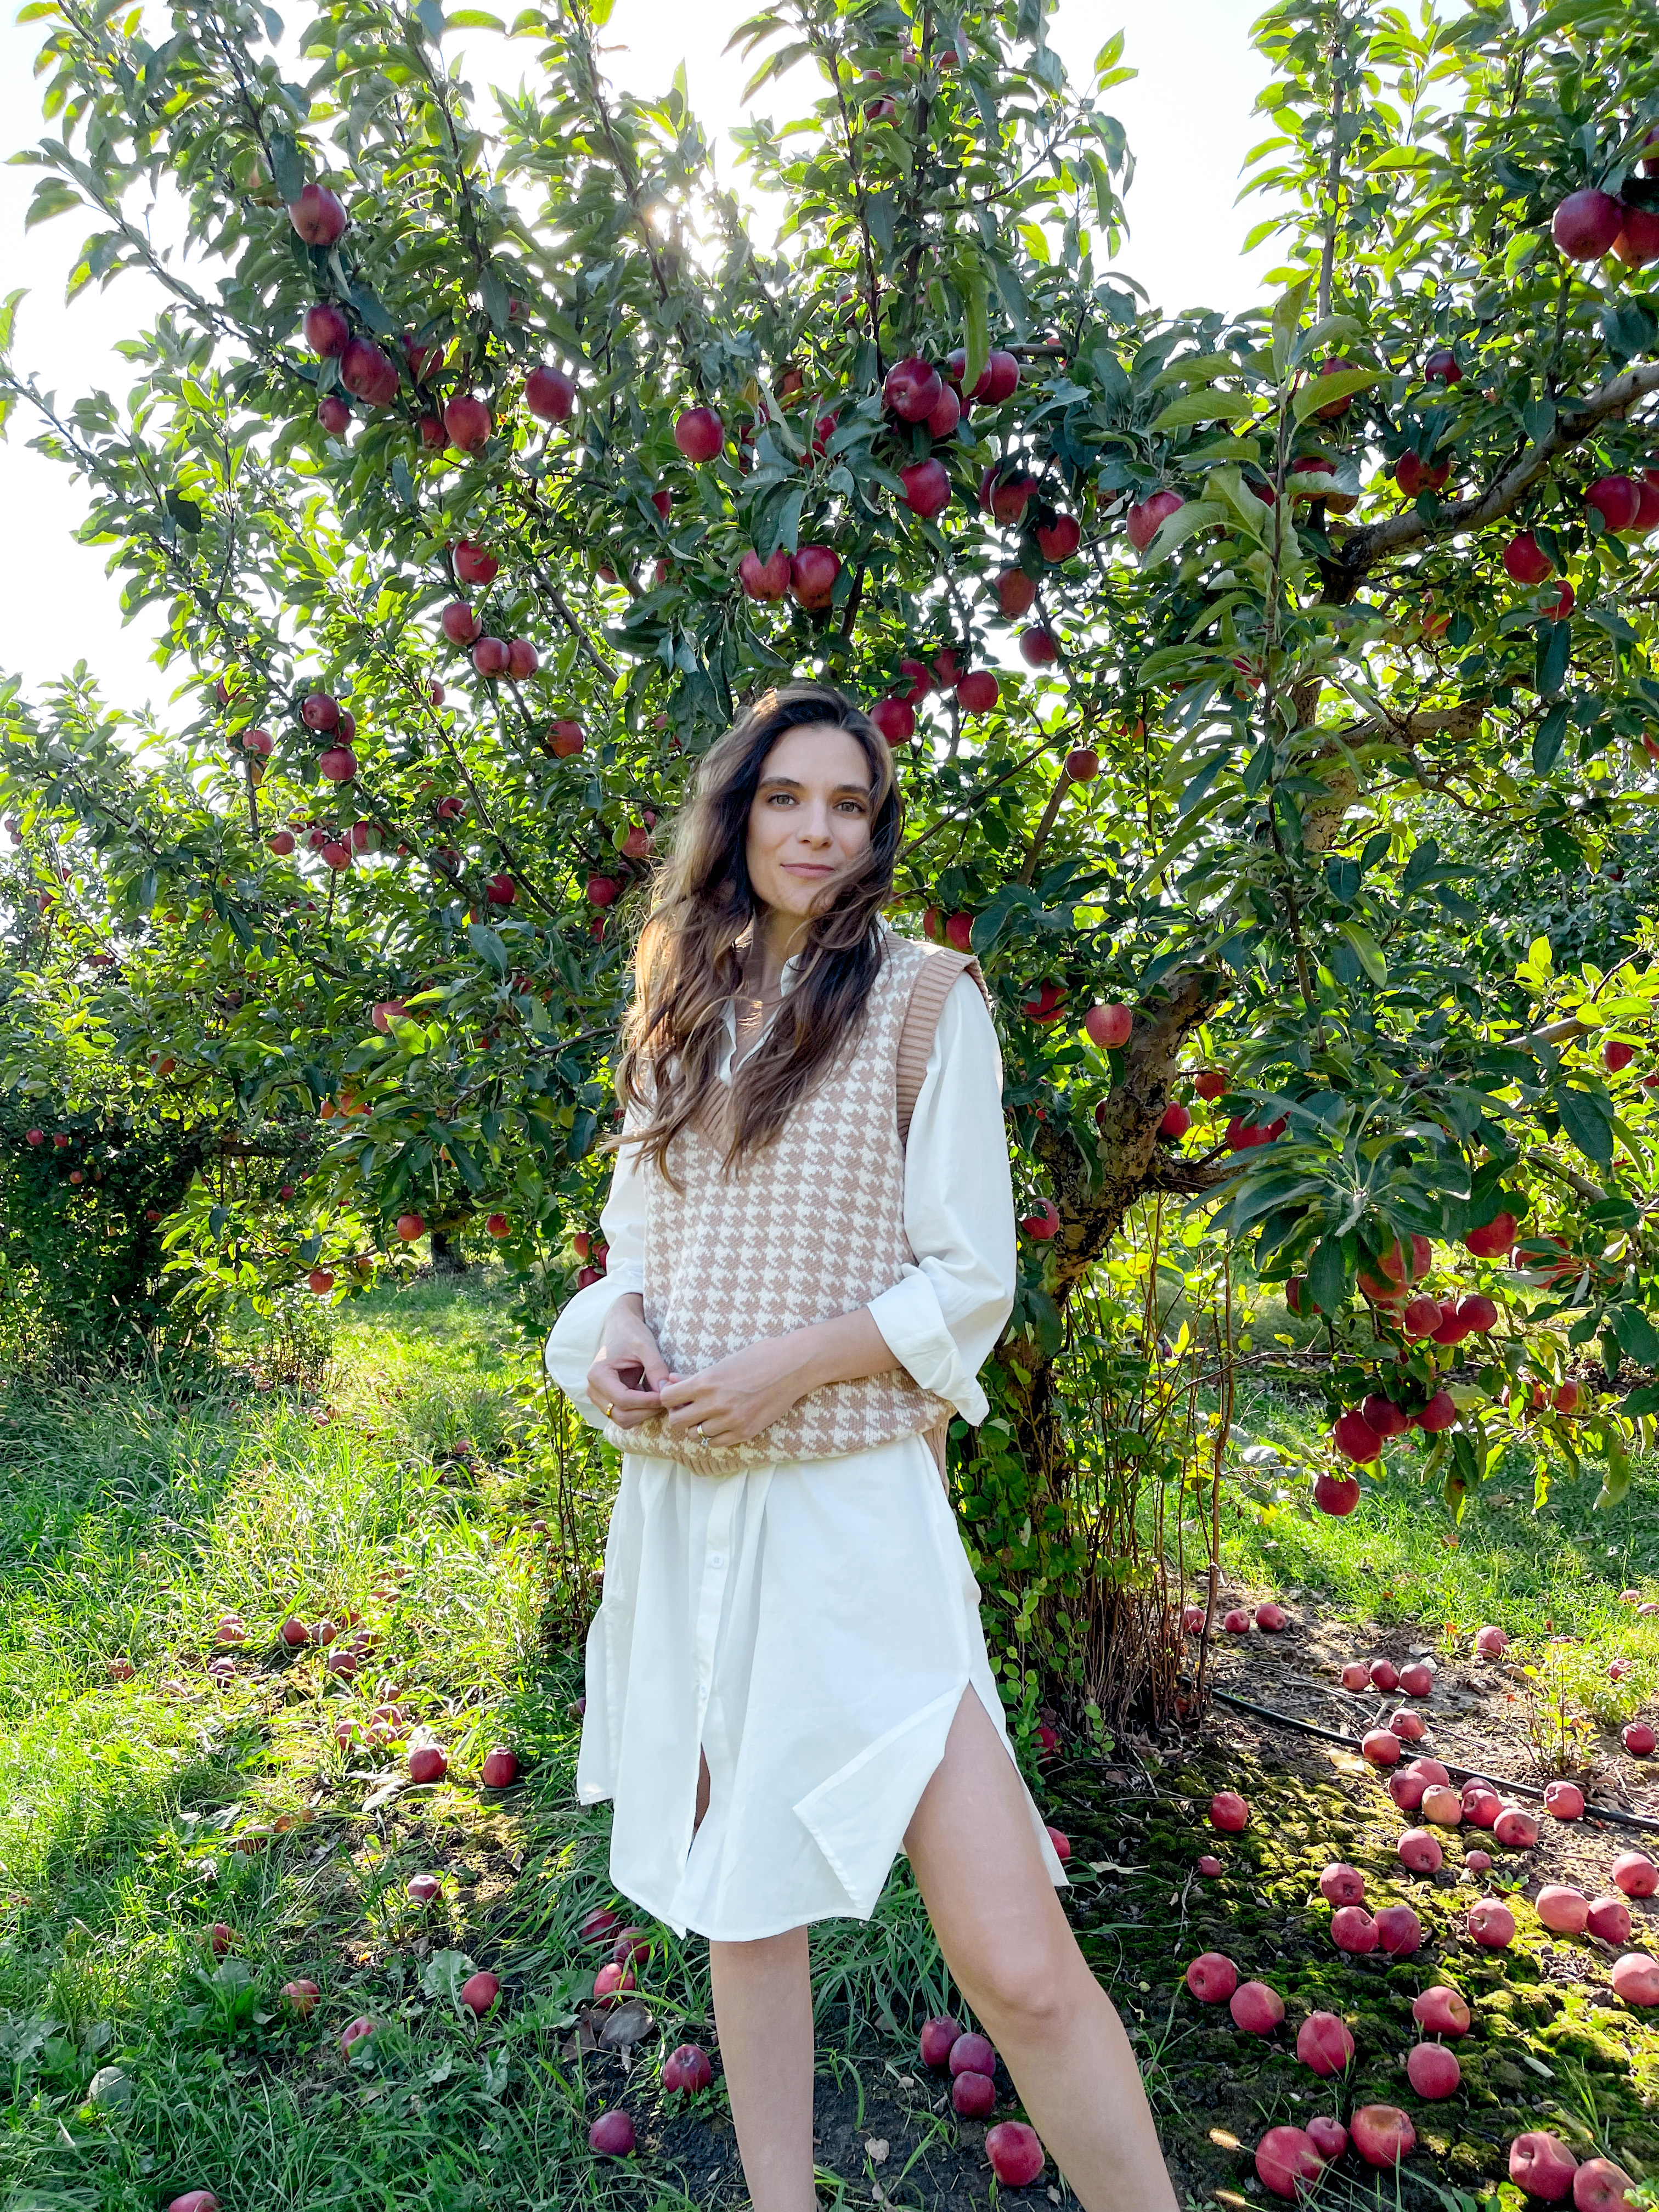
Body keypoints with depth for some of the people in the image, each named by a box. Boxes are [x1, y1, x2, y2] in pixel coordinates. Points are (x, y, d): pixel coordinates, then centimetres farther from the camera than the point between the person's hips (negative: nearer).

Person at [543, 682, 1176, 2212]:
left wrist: (786, 1369, -17)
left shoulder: (923, 998, -2)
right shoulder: (678, 1019, 13)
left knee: (1020, 1966, -8)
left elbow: (972, 1282, -5)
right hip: (679, 1509, 5)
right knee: (742, 1904, 17)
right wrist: (613, 1334, -5)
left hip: (853, 1511, -5)